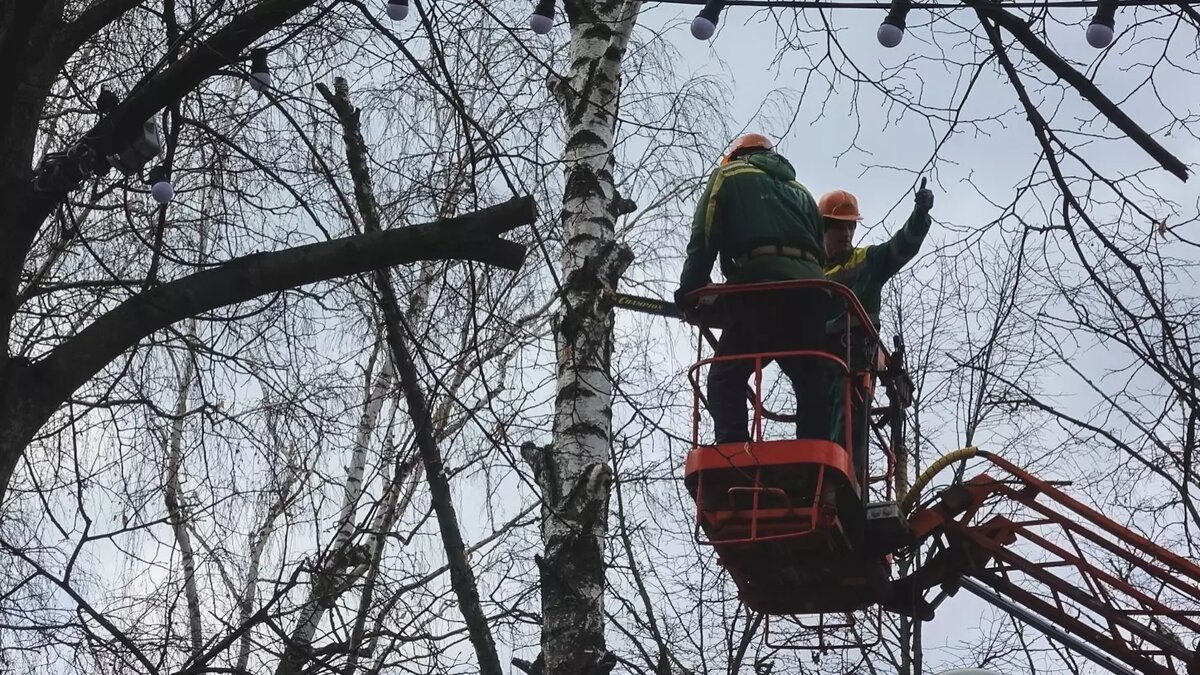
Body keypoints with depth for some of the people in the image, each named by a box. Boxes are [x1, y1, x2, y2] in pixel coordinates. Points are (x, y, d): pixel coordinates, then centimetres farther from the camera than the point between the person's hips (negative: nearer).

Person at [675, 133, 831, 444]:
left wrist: (689, 292, 7)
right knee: (813, 384, 11)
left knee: (726, 379, -2)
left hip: (761, 284, -4)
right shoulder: (801, 192, 35)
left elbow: (703, 240, 7)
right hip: (812, 290, 5)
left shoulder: (729, 175, 21)